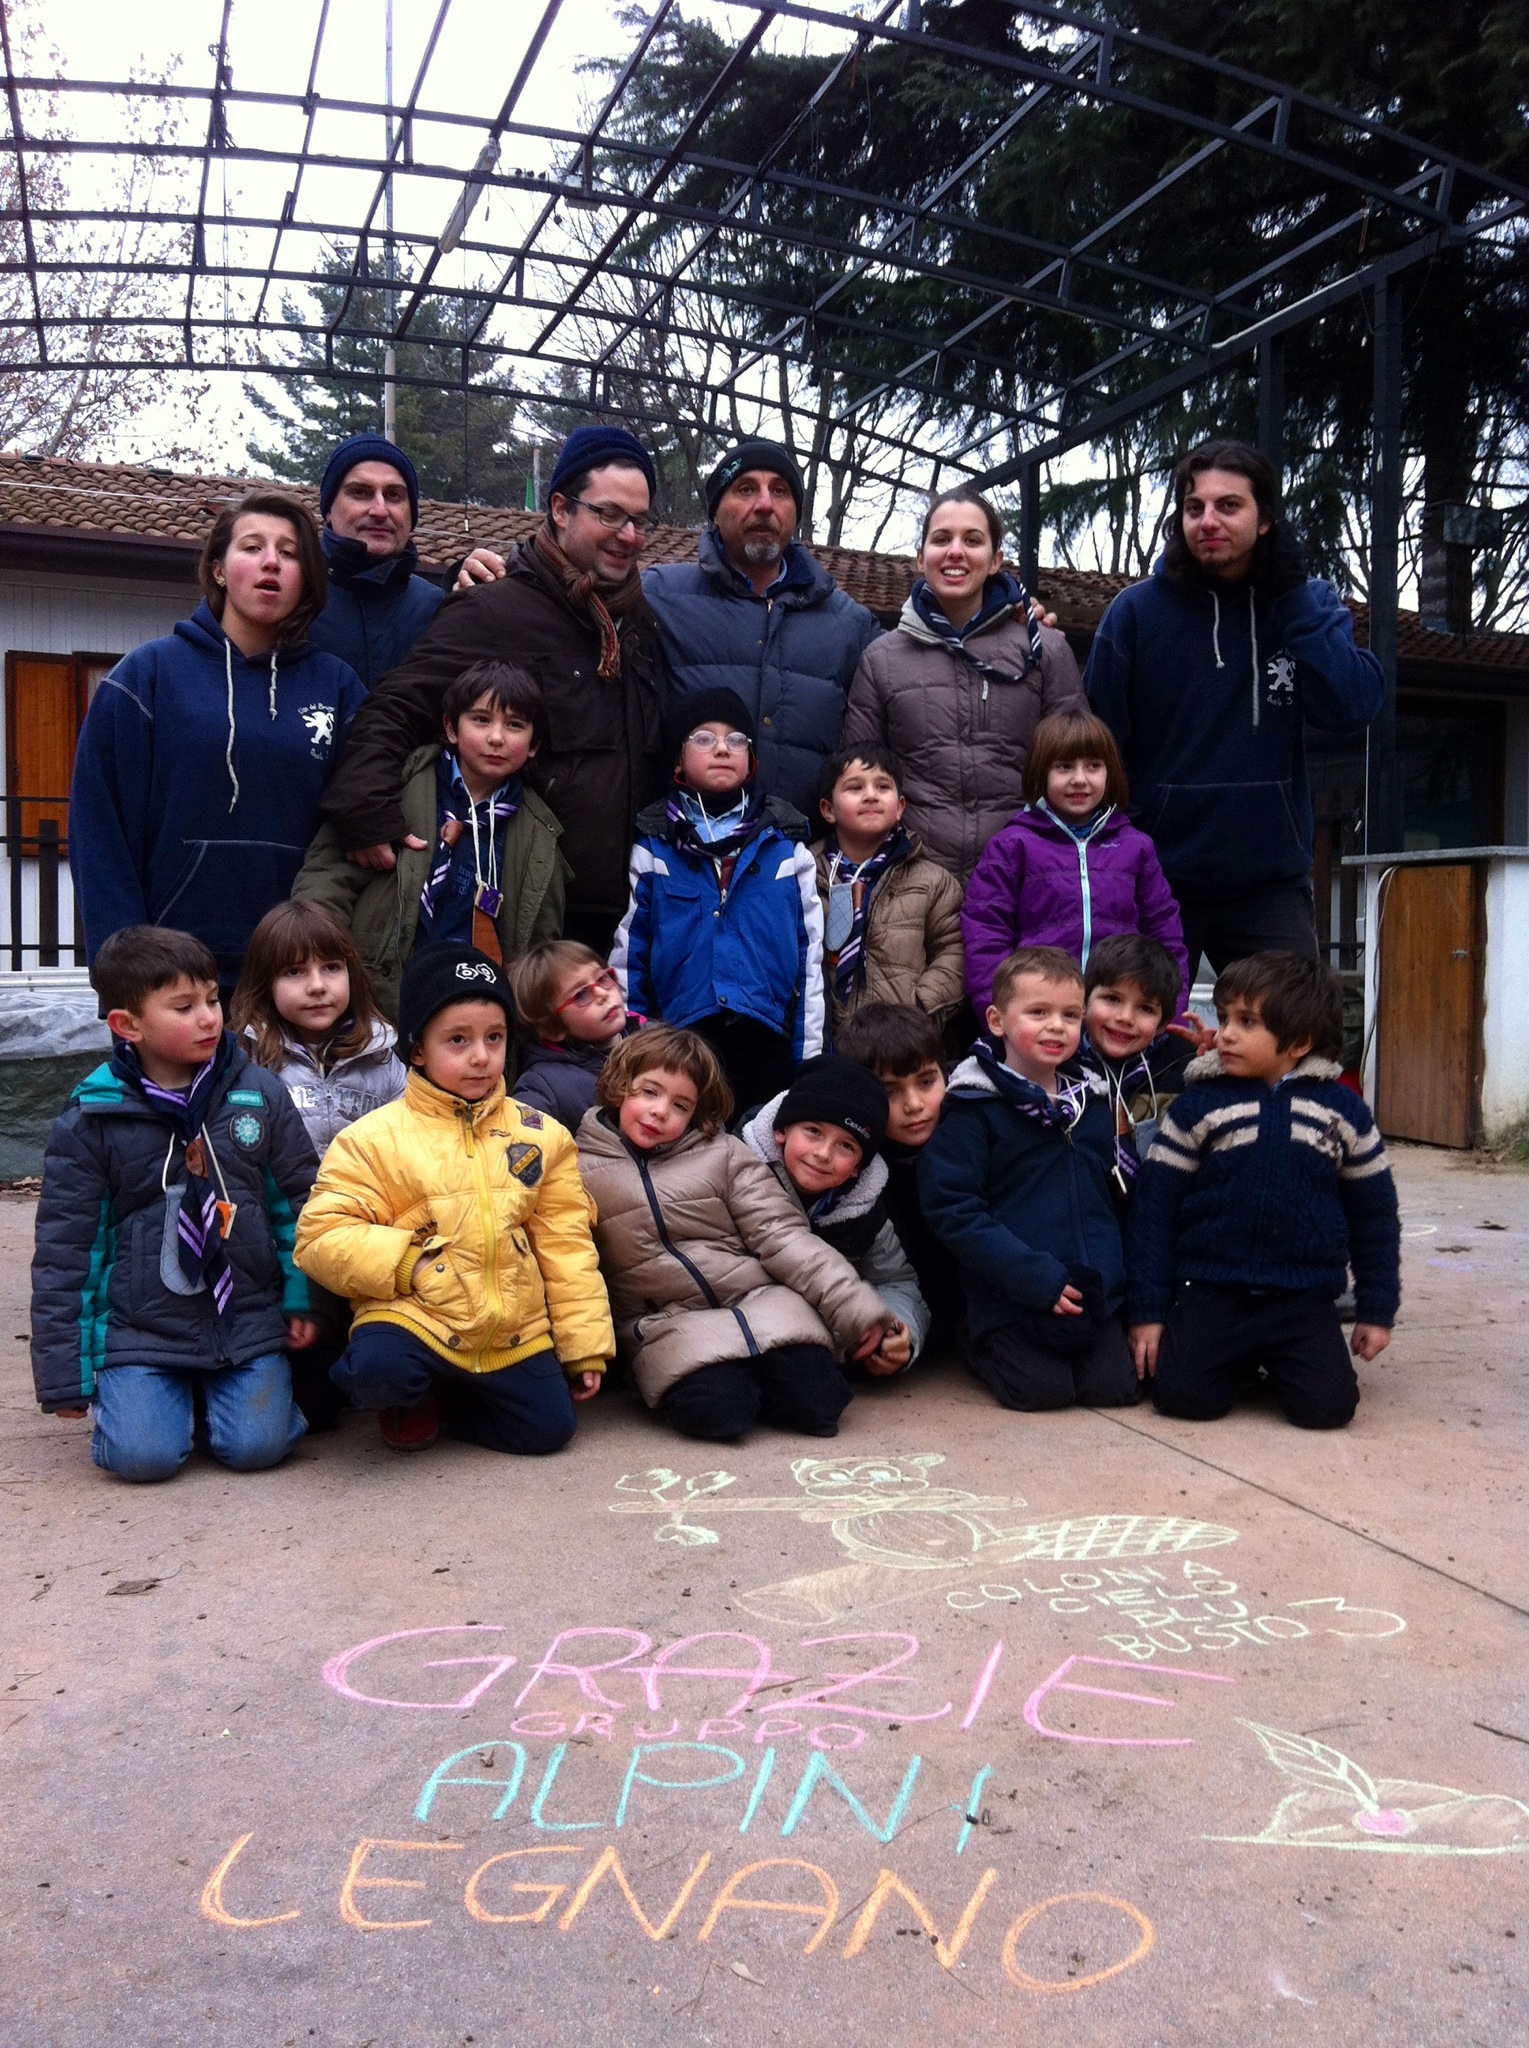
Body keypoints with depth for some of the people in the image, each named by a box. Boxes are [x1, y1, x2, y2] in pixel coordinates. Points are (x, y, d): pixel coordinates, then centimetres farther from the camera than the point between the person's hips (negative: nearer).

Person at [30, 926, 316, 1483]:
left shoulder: (260, 1095, 0)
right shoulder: (90, 1124, -5)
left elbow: (298, 1201, 8)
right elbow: (64, 1246, 0)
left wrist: (301, 1297, 2)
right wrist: (63, 1375, -1)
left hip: (248, 1322, 1)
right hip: (140, 1329, -1)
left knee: (255, 1446, -14)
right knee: (141, 1455, -17)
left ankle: (217, 1389, 19)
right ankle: (146, 1392, 16)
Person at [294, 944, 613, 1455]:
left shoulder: (541, 1136, 4)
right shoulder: (375, 1139, -6)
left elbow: (566, 1245, 7)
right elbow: (321, 1237, -8)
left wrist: (585, 1346, 7)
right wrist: (407, 1262, -20)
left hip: (514, 1334, 4)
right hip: (415, 1318, -3)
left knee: (548, 1429, -9)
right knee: (376, 1371, -32)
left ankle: (440, 1399, 18)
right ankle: (411, 1395, 7)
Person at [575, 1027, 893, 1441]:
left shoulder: (723, 1154, 8)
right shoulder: (582, 1170, 7)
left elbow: (781, 1236, 3)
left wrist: (853, 1305, -6)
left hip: (759, 1299, 2)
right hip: (671, 1323, -1)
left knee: (814, 1398, -24)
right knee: (716, 1407, -32)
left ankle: (752, 1376, 4)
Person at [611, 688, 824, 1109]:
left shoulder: (785, 843, 9)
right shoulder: (654, 846, 7)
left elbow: (810, 951, 8)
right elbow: (628, 950, 9)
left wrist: (811, 1055, 5)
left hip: (766, 1037, 1)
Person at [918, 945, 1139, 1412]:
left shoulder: (1093, 1102, 12)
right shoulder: (973, 1108, -8)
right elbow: (951, 1208, -14)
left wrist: (1117, 1273, 10)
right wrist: (1034, 1277, -20)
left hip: (1094, 1295, 5)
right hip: (1011, 1300, -5)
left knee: (1114, 1387, -8)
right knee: (1043, 1388, -16)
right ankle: (981, 1350, 15)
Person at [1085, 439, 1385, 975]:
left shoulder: (1308, 605, 5)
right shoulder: (1136, 611, -2)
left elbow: (1349, 707, -10)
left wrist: (1291, 592, -11)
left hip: (1271, 881, 1)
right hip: (1155, 877, -1)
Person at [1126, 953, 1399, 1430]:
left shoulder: (1343, 1110, 3)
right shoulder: (1197, 1107, -1)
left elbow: (1374, 1214, 11)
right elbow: (1155, 1208, 1)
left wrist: (1377, 1311, 10)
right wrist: (1148, 1311, -2)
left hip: (1304, 1300, 1)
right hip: (1210, 1295, 0)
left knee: (1327, 1406, -17)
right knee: (1184, 1395, -19)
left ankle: (1275, 1363, 16)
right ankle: (1238, 1363, 15)